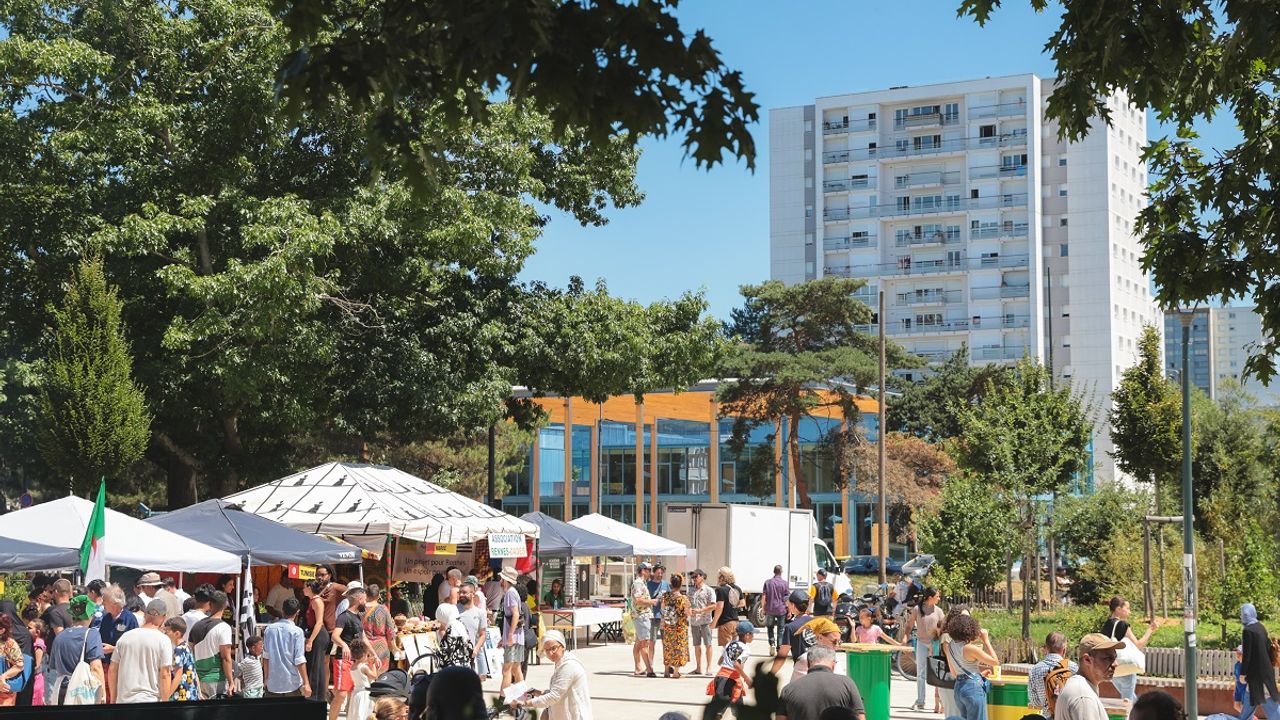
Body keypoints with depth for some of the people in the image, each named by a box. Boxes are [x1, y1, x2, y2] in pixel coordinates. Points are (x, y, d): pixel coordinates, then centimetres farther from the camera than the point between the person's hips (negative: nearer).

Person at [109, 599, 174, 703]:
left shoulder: (125, 636, 8)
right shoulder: (163, 640, -5)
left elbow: (112, 670, 10)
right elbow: (165, 674, -9)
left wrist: (113, 699, 19)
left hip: (123, 699, 4)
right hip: (150, 699, -4)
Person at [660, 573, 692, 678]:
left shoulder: (665, 596, -4)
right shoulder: (683, 598, -17)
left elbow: (663, 609, 7)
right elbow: (688, 613, -12)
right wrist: (692, 611, 9)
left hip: (667, 626, 4)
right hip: (680, 626, -4)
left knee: (668, 647, 15)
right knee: (678, 647, 3)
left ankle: (666, 670, 22)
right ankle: (675, 672, 1)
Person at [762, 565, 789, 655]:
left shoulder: (768, 582, 0)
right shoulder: (785, 583, -3)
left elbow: (764, 597, -1)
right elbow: (787, 598, -4)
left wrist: (763, 609, 7)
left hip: (770, 609, 1)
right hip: (781, 610, -1)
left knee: (770, 627, 17)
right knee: (780, 630, 6)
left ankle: (772, 643, -3)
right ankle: (779, 649, 4)